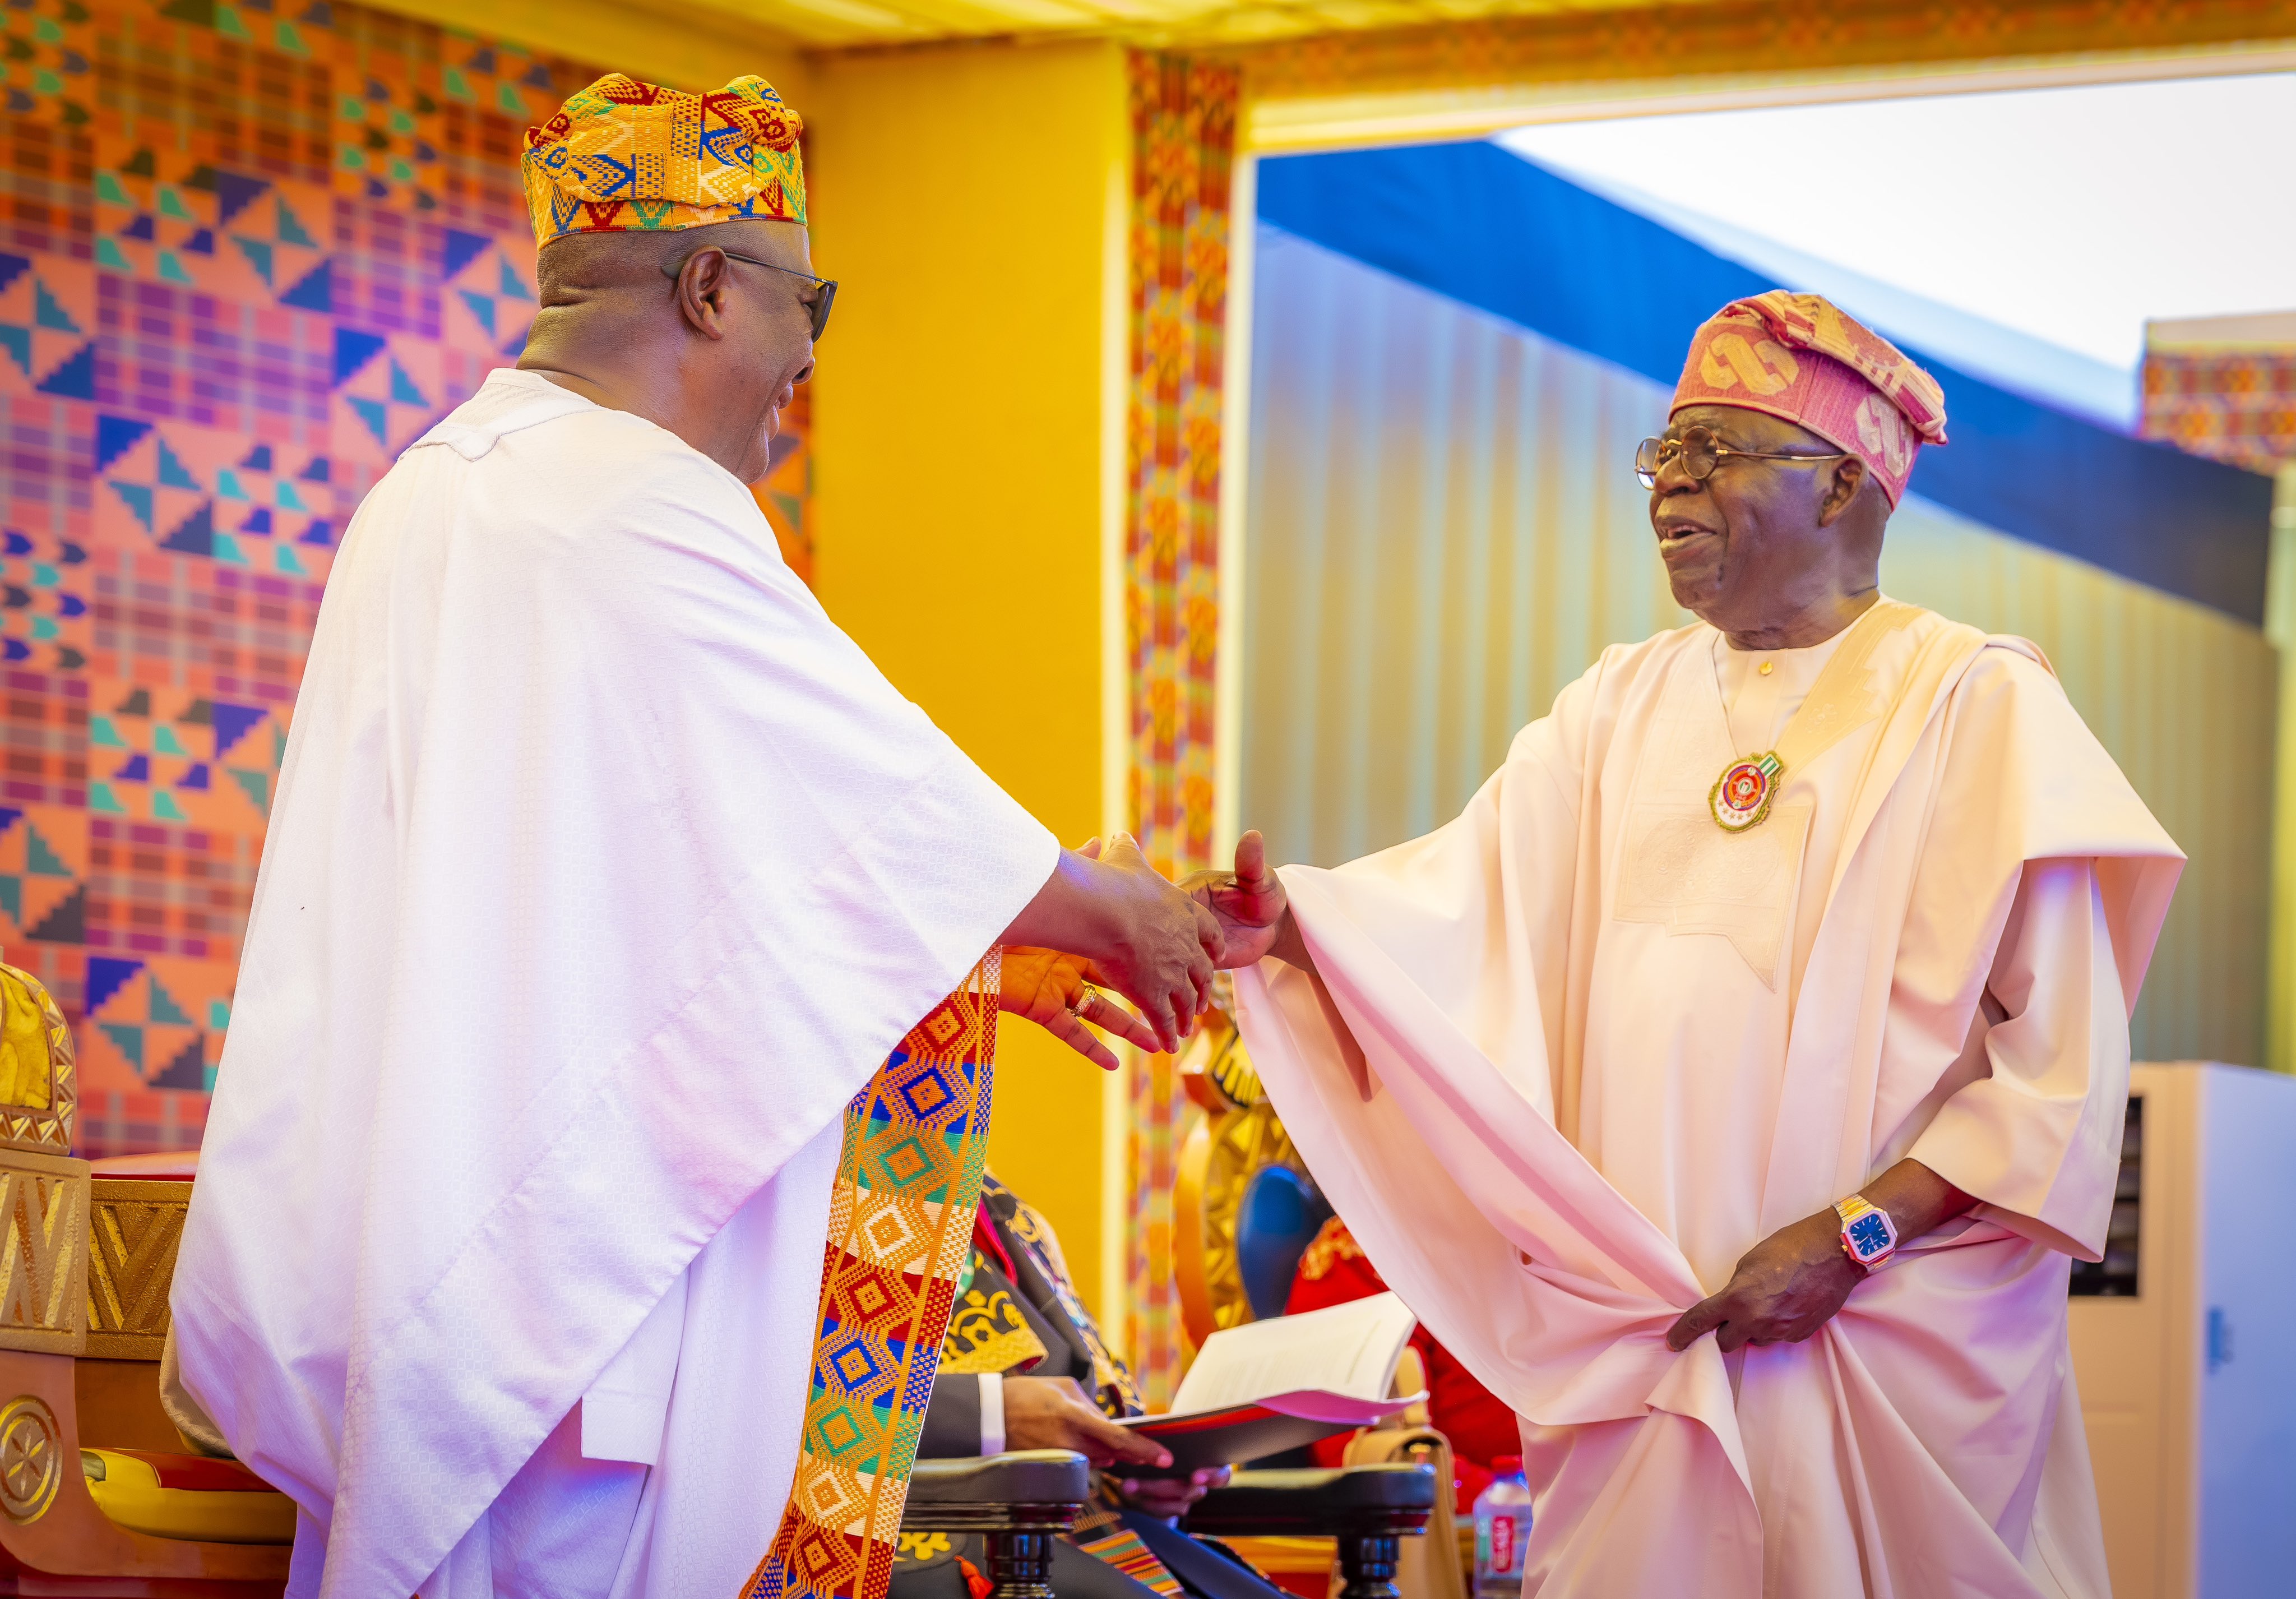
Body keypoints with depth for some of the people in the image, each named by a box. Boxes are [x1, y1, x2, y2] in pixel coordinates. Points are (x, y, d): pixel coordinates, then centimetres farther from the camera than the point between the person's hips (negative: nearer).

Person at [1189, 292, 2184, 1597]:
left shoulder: (1975, 705, -2)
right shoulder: (1623, 708, 14)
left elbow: (2065, 1061, -8)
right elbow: (1458, 899, 1)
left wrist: (1853, 1237, -17)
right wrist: (1284, 918, -19)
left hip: (1896, 1336, -4)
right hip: (1643, 1333, 4)